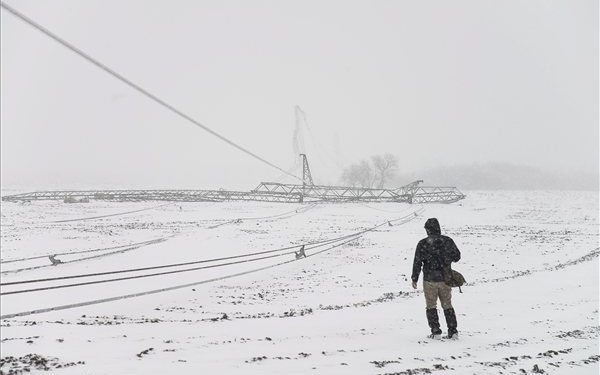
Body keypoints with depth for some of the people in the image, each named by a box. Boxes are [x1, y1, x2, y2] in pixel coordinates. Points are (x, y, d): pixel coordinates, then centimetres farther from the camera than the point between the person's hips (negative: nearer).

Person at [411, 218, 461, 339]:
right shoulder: (447, 241, -3)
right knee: (447, 305, 16)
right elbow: (457, 256, 7)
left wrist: (414, 279, 1)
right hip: (445, 279, 3)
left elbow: (417, 262, -9)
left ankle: (436, 332, 8)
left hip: (430, 280, -3)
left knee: (431, 306, 10)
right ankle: (453, 331, 15)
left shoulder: (423, 244, -11)